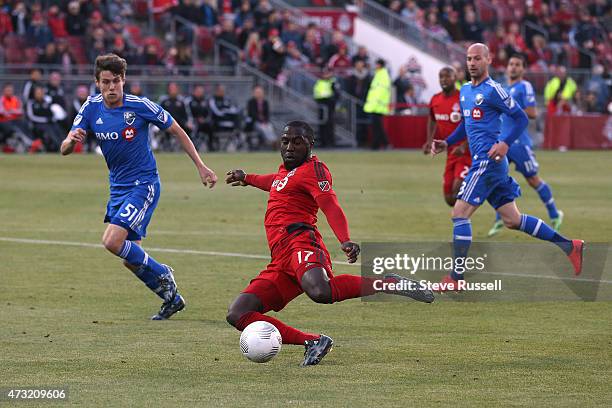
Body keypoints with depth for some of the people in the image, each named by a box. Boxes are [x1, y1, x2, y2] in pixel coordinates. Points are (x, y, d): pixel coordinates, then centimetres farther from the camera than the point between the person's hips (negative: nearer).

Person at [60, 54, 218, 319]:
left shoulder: (140, 106, -15)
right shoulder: (91, 108, -3)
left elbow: (177, 131, -3)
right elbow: (65, 149, -6)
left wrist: (200, 166, -3)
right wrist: (72, 140, -30)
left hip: (143, 185, -6)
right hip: (118, 187, 6)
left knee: (113, 241, -22)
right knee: (132, 259, 9)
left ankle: (162, 275, -1)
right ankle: (172, 299, 28)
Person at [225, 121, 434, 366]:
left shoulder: (313, 168, 3)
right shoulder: (287, 169, 30)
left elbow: (330, 206, -15)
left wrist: (345, 240, -32)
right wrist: (247, 179, 72)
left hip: (301, 241, -9)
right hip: (280, 261, 9)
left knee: (320, 292, -42)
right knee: (237, 314, -6)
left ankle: (392, 283, -19)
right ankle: (312, 342, -11)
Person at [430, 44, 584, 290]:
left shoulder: (492, 90, -9)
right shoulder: (465, 91, 18)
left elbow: (521, 118, -8)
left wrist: (505, 143, -21)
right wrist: (446, 143, 16)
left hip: (488, 160, -9)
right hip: (481, 161, 9)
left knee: (460, 213, -11)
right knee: (512, 220, 12)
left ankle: (456, 278, -9)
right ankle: (569, 246, 20)